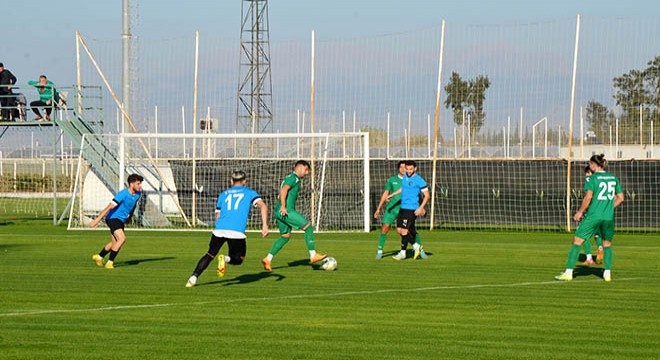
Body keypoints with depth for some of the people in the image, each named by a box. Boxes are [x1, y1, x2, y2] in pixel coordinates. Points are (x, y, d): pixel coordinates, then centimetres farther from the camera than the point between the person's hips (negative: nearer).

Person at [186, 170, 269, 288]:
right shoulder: (249, 193, 17)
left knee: (210, 255, 16)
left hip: (219, 229, 3)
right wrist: (265, 225, -4)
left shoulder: (223, 194, 25)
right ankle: (226, 259, -18)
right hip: (237, 232, -3)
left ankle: (194, 277, -1)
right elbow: (263, 206, 1)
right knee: (238, 259, 15)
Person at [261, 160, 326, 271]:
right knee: (308, 227, -5)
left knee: (285, 236, 17)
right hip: (287, 211, -10)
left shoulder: (288, 178, 24)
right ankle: (313, 255, -3)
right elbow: (284, 190, -22)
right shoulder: (294, 178, -7)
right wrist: (283, 207, -26)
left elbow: (280, 195, 28)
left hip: (279, 212, 10)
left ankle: (268, 259, 11)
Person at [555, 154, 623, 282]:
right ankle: (607, 273, 12)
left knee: (577, 241, 2)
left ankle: (568, 272, -2)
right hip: (608, 217, 5)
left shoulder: (592, 179, -6)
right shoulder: (614, 178, 10)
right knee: (607, 244, 21)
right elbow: (620, 198, 11)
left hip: (593, 216, -5)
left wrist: (580, 212, -5)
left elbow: (588, 197, -16)